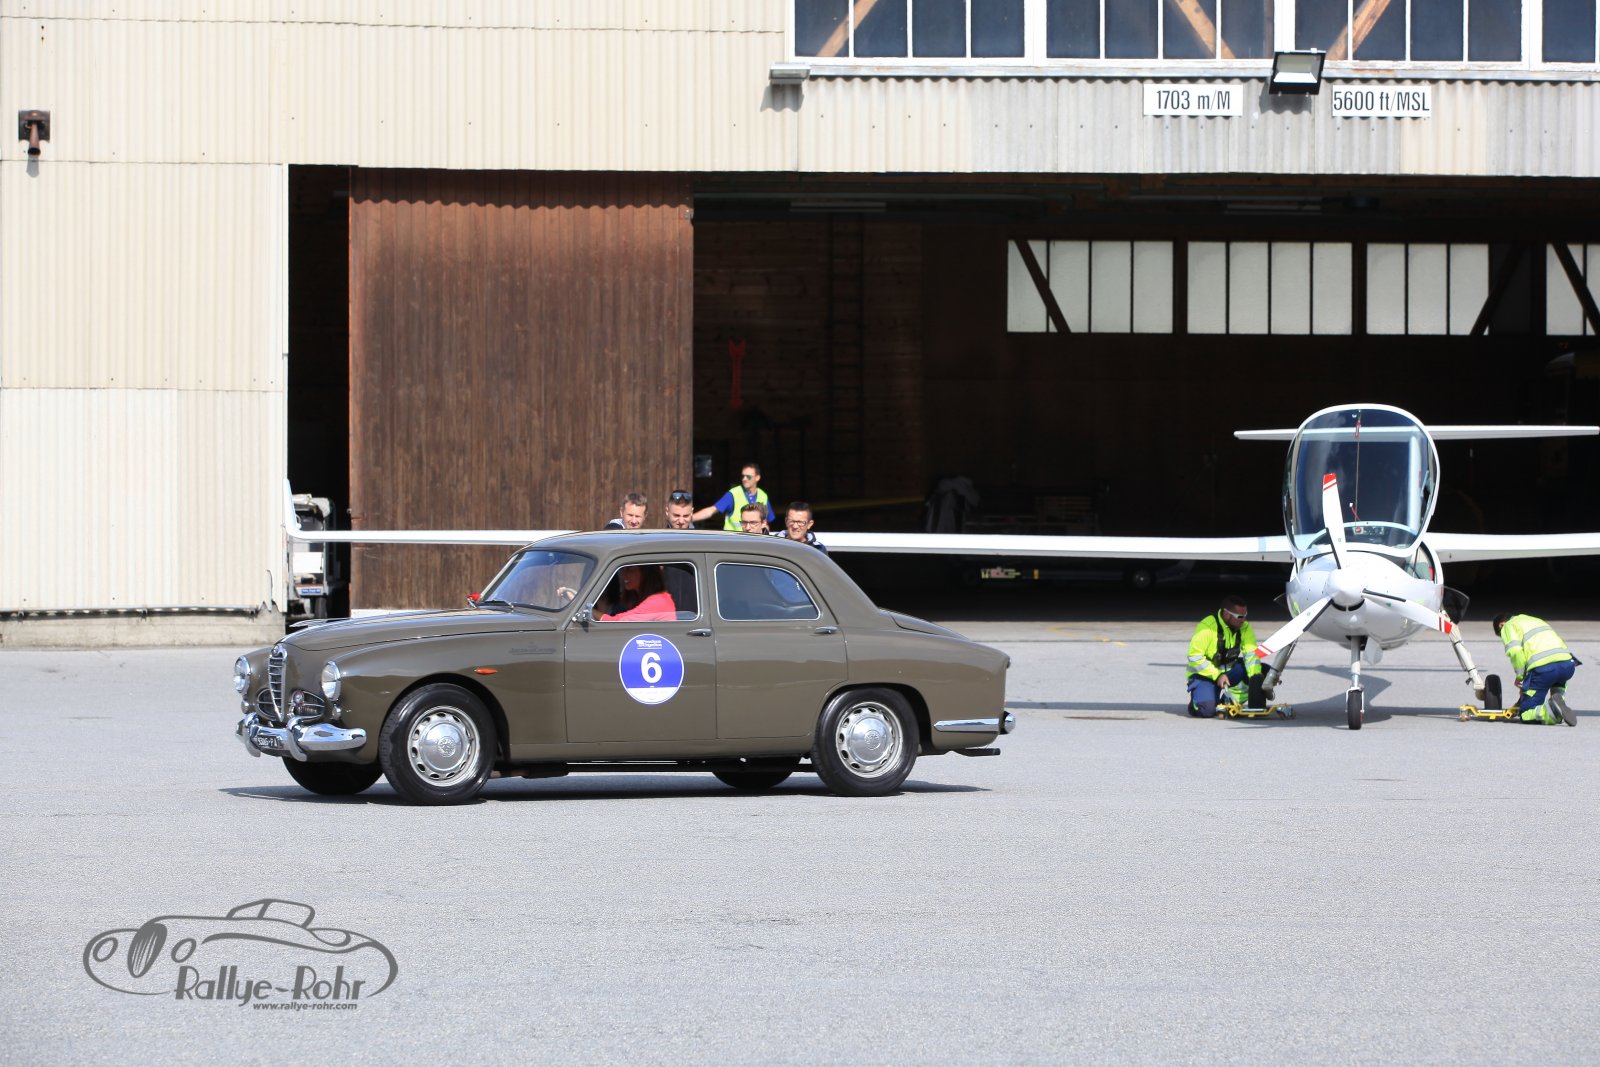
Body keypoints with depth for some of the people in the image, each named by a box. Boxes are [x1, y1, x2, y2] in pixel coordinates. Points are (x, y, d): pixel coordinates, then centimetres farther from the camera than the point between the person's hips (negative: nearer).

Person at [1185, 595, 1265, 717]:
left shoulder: (1244, 627, -5)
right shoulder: (1207, 627, -22)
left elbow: (1251, 653, -12)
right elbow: (1194, 657, -23)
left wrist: (1255, 677, -30)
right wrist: (1217, 675, -28)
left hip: (1229, 670, 6)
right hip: (1204, 674, -6)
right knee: (1207, 710, -30)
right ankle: (1196, 701, 7)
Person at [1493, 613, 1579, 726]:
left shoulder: (1508, 627, 16)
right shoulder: (1535, 620, 38)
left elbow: (1515, 651, -5)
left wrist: (1520, 676, 8)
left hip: (1542, 667, -6)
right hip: (1568, 665, 6)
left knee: (1525, 714, 5)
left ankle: (1551, 711, -25)